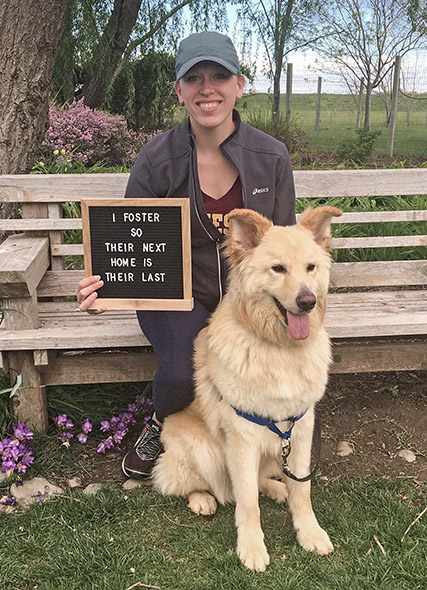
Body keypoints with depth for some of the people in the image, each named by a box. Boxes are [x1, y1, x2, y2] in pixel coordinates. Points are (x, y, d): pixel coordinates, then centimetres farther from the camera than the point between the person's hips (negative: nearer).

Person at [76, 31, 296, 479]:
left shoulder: (271, 157, -5)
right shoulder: (155, 160, -10)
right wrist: (107, 286, -29)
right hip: (179, 294, -1)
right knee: (182, 375, -29)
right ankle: (161, 424, 12)